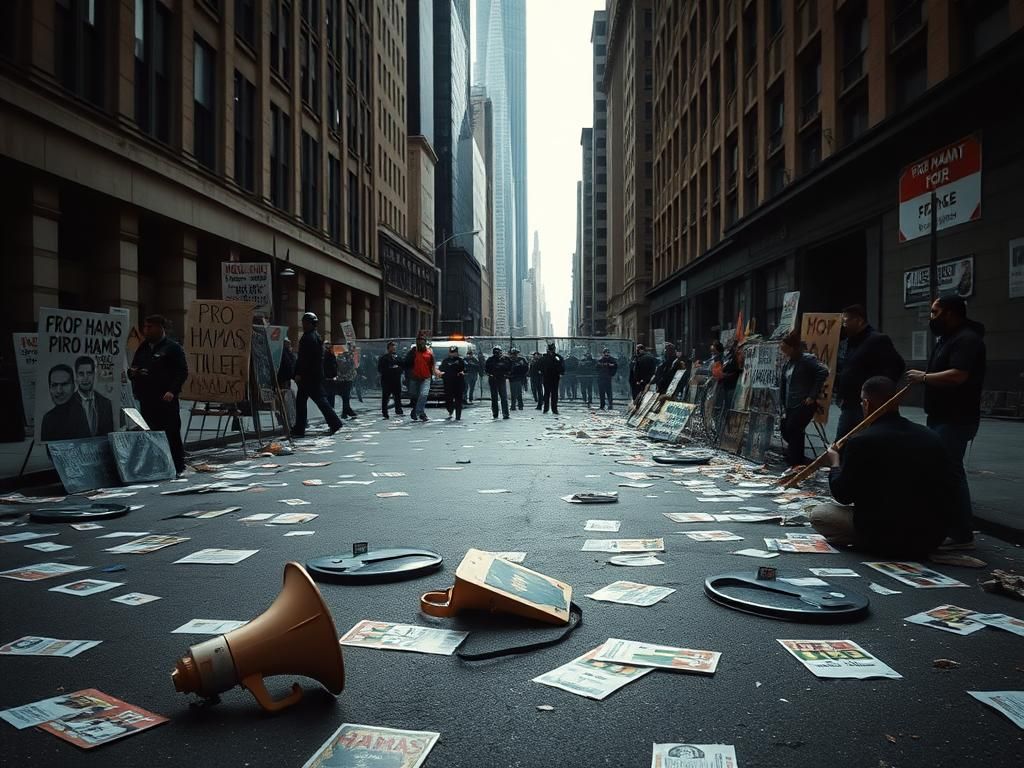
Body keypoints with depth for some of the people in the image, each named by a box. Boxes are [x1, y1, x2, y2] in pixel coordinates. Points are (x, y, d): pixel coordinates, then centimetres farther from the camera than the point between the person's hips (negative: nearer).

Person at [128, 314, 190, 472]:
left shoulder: (173, 347, -2)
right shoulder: (142, 348, 19)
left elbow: (183, 372, -8)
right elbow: (133, 370, 28)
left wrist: (172, 391, -19)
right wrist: (132, 372, 3)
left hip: (166, 400, -7)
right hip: (145, 400, 7)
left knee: (171, 434, -4)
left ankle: (177, 467, 3)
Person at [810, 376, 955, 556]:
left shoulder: (861, 441, -15)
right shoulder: (931, 437, 2)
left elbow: (843, 495, -5)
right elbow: (949, 491, 11)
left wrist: (835, 465, 14)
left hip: (889, 540, -7)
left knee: (818, 514, 6)